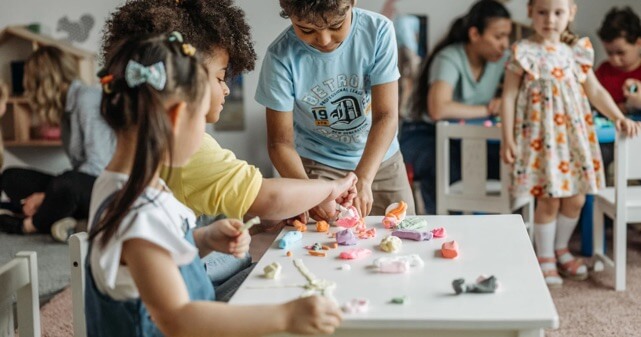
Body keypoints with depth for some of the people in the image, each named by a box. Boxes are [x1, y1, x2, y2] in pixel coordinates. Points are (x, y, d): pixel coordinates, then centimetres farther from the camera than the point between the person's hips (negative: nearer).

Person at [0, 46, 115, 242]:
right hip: (83, 184, 9)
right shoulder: (66, 106, 11)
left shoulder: (88, 98, -13)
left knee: (67, 183, -38)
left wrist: (45, 197, -17)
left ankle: (28, 225, -10)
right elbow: (79, 165, 8)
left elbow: (98, 166, -20)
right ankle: (56, 220, -20)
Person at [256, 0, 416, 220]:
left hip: (380, 159, 2)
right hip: (318, 165, -1)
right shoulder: (281, 57, -23)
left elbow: (386, 115, -21)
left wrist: (362, 180, -34)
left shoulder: (378, 30, -21)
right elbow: (281, 142, -17)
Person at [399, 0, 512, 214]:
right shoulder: (450, 59, -21)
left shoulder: (501, 59, 0)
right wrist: (487, 110, -25)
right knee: (453, 170, -35)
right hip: (425, 135, -6)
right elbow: (438, 109, -37)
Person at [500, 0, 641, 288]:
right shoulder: (524, 53, -7)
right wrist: (508, 138, -10)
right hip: (540, 138, -5)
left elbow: (595, 91, 15)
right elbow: (509, 96, -6)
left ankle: (560, 248, 32)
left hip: (574, 134, 5)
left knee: (575, 198, 9)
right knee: (549, 199, -3)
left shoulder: (578, 52, 7)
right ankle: (545, 258, 16)